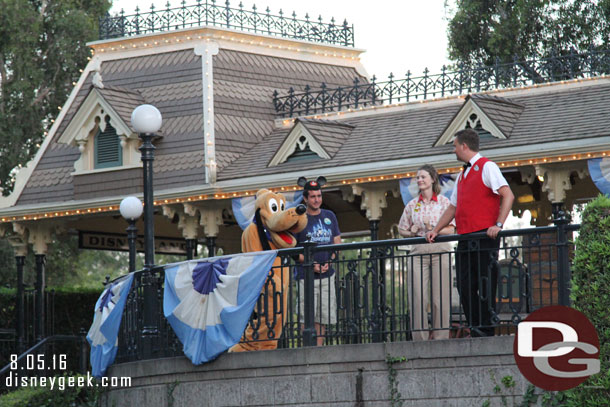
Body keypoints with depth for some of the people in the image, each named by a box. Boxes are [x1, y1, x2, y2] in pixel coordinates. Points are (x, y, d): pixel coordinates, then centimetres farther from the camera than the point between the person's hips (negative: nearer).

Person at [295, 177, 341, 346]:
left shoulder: (329, 216, 13)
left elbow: (337, 243, 15)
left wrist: (329, 261, -3)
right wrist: (311, 264, -12)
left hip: (327, 274, 4)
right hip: (306, 274, -4)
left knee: (323, 315, 4)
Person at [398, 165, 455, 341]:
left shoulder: (444, 202, 5)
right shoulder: (412, 205, 13)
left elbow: (451, 229, 0)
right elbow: (402, 229, 19)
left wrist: (433, 229, -15)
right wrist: (412, 232, -2)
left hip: (440, 252, -2)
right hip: (418, 252, 2)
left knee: (441, 298, -5)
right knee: (417, 298, -6)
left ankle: (440, 338, 0)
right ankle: (420, 339, -3)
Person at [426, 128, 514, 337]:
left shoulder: (487, 167, -3)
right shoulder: (462, 175, 23)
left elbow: (508, 195, -13)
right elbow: (453, 207, 29)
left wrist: (498, 225, -21)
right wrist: (435, 230, 20)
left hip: (484, 236, -8)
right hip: (465, 238, 8)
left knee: (485, 286, -7)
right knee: (465, 287, 3)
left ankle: (487, 332, -7)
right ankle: (475, 330, 6)